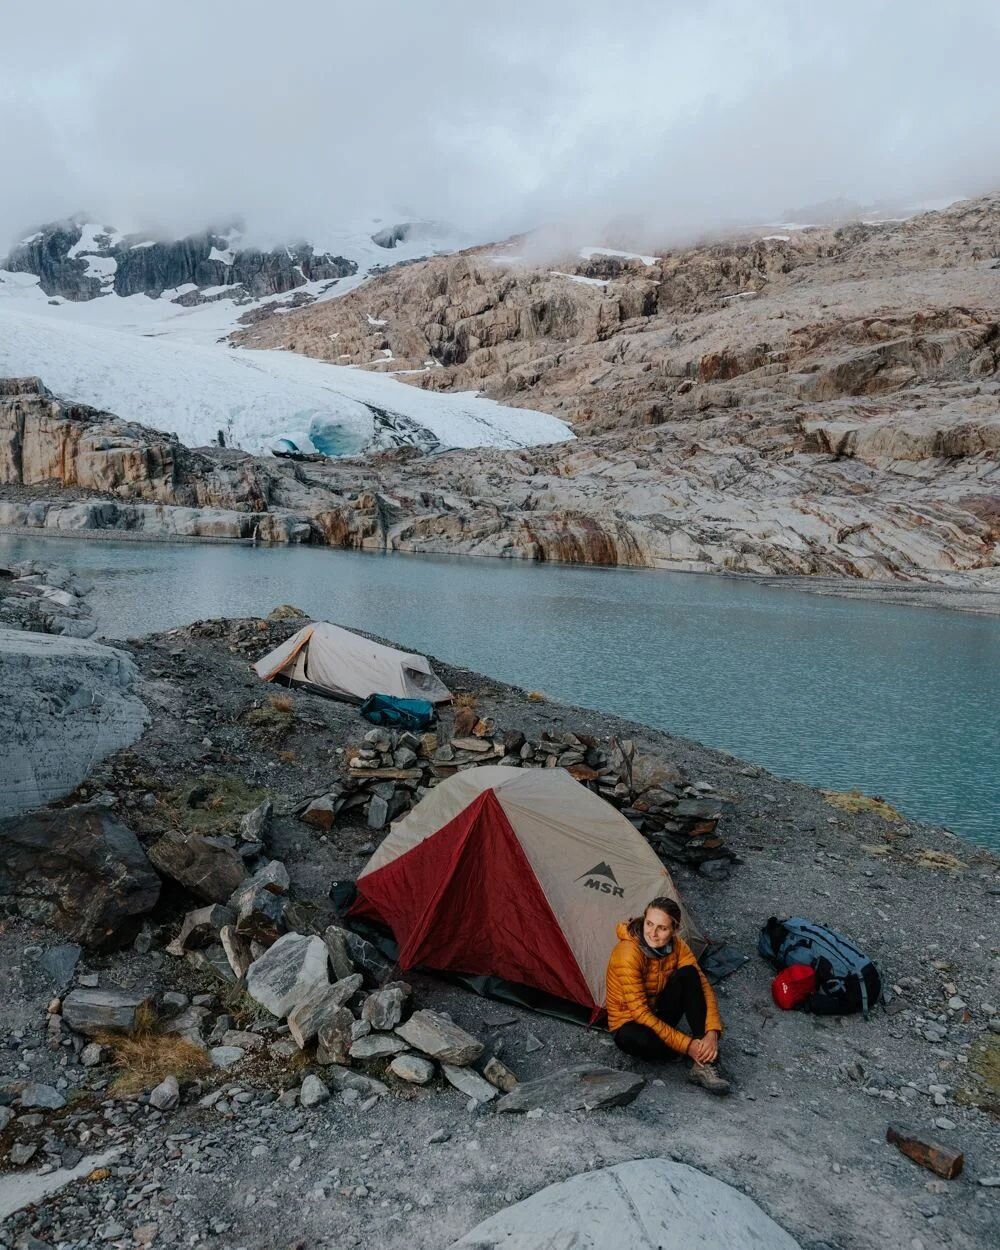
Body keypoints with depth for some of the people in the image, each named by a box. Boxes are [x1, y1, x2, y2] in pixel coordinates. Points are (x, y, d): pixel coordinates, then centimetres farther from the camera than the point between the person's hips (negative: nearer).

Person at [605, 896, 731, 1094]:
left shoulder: (677, 946, -12)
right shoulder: (628, 953, -31)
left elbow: (703, 987, -12)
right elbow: (639, 1012, -29)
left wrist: (712, 1032, -29)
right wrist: (686, 1045, -30)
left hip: (659, 1016, 5)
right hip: (629, 1025, -5)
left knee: (688, 974, -23)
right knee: (643, 1040, -42)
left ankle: (704, 1064, -24)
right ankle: (702, 1054, -10)